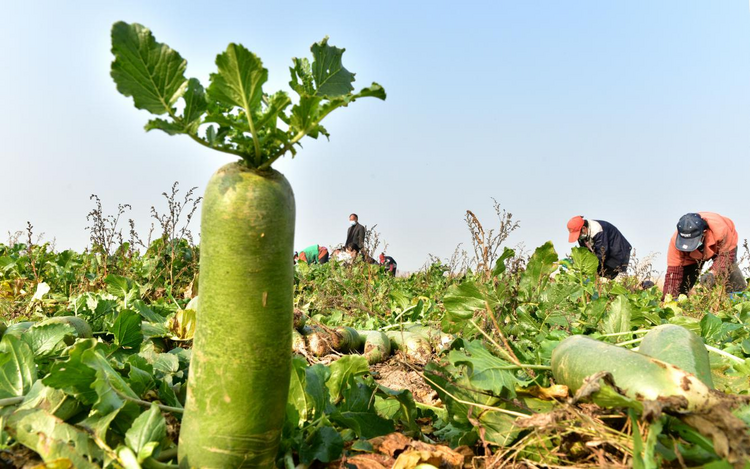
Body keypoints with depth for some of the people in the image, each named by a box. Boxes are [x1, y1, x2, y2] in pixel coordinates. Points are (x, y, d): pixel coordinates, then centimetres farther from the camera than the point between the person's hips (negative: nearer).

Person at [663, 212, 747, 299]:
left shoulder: (721, 230, -44)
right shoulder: (676, 240, -39)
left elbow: (726, 254, -29)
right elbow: (673, 270, -33)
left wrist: (713, 273, -46)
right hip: (693, 256, 1)